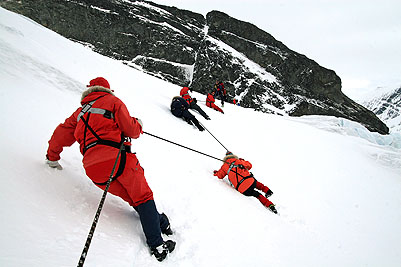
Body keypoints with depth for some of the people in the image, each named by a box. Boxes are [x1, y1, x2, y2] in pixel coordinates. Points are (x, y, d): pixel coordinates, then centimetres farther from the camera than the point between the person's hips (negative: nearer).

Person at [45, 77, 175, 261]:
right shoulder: (113, 101, 9)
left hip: (92, 167, 5)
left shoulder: (80, 112, 26)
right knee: (143, 197, 4)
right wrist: (138, 125, 22)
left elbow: (61, 134, 29)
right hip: (117, 157, -5)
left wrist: (52, 157, 44)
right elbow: (130, 130, -1)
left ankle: (159, 222, 14)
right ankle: (157, 244, -2)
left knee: (131, 197, 16)